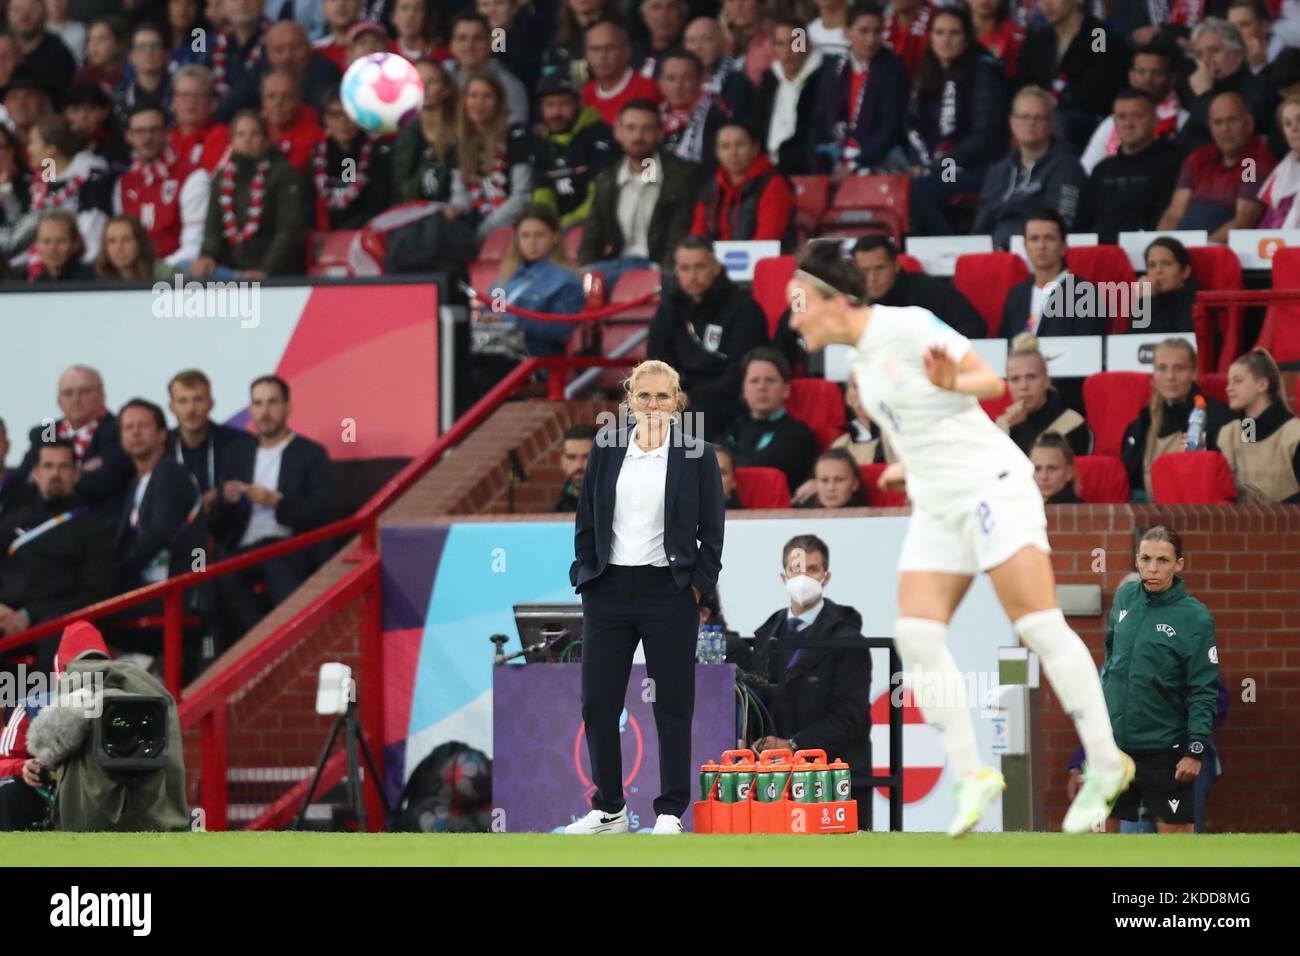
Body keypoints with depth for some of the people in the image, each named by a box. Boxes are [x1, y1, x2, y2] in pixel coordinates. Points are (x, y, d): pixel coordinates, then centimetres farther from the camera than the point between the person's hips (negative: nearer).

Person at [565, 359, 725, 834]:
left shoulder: (697, 454, -2)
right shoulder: (607, 447, 5)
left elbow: (712, 529, 0)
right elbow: (586, 518, 10)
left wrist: (699, 584, -5)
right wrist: (585, 573, 4)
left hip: (669, 593, -3)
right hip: (610, 590, 3)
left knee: (672, 704, 2)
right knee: (598, 703, 3)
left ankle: (670, 812, 9)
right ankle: (608, 809, 14)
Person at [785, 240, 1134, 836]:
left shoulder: (908, 326, -10)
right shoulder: (862, 360, 14)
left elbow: (992, 382, -11)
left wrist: (953, 381, -29)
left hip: (991, 485, -8)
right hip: (937, 507, 9)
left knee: (1039, 625, -13)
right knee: (916, 635, -6)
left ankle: (1106, 765, -8)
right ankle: (972, 776, -3)